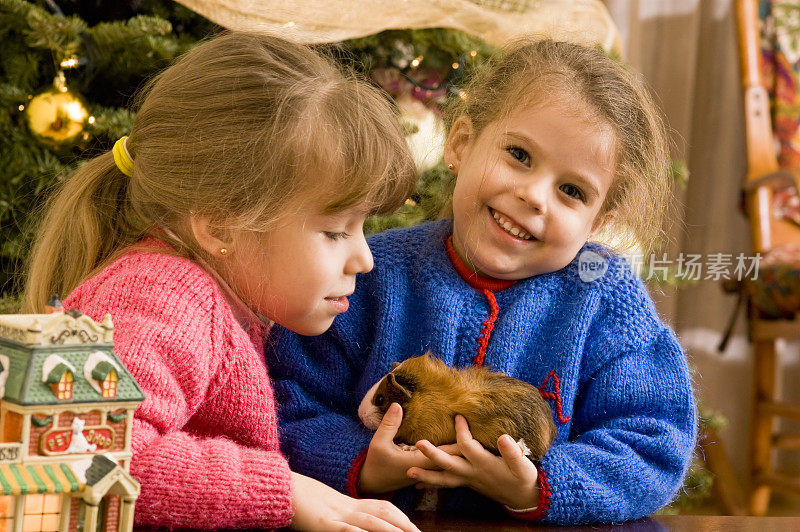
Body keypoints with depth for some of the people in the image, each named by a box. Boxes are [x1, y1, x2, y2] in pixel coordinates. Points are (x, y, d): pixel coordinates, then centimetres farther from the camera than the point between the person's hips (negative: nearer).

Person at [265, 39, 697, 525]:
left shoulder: (609, 300, -4)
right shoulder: (370, 277, -3)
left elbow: (653, 451, -9)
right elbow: (291, 409, -3)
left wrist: (538, 491, -24)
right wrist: (363, 471, -21)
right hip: (386, 526, -1)